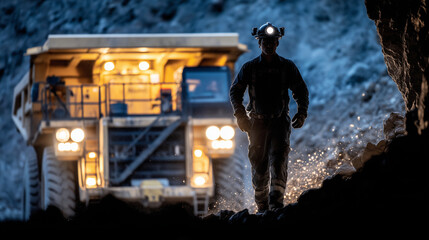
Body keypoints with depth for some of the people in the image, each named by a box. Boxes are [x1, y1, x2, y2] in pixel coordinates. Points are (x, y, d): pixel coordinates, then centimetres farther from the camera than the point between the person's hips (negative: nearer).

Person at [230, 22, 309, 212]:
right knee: (259, 165, 0)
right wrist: (240, 114, -9)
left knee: (279, 160, -18)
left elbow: (301, 91, 12)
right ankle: (262, 207, 11)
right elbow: (235, 91, 6)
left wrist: (302, 112, -3)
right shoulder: (249, 68, 5)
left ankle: (276, 202, -24)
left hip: (280, 121, -1)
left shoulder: (287, 67, 6)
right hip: (257, 122, 1)